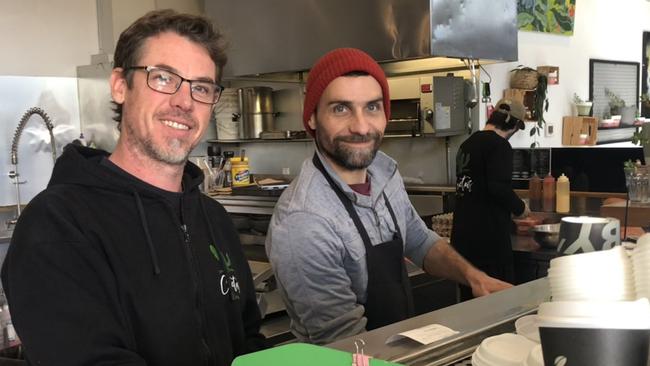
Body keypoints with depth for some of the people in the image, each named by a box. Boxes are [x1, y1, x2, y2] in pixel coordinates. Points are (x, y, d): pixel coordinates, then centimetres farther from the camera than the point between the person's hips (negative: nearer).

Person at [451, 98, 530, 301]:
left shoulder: (467, 143, 14)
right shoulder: (499, 145, -12)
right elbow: (499, 187, -23)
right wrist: (520, 208, -5)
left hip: (463, 230, 8)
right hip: (488, 233, -8)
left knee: (469, 293, 15)